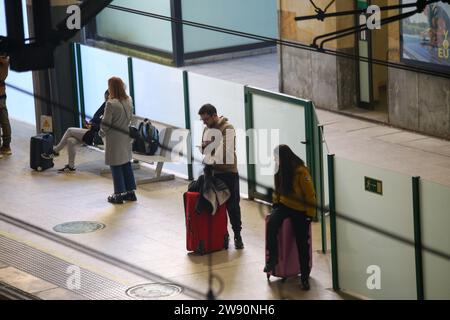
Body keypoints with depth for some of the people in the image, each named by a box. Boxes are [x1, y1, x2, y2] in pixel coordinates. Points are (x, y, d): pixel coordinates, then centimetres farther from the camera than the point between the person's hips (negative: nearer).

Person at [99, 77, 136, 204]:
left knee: (116, 166, 4)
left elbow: (106, 123, -16)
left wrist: (101, 133, 2)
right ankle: (130, 192, 21)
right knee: (126, 164, 16)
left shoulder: (111, 104, -22)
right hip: (126, 136, 7)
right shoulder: (128, 101, -1)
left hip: (114, 139, -7)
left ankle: (119, 194, 9)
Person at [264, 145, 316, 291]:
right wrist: (275, 203, 5)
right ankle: (272, 258, -18)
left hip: (300, 209, -4)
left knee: (302, 243, -8)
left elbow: (310, 195, -14)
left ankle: (305, 277, 1)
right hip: (284, 205, 4)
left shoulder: (301, 172, -17)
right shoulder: (280, 170, 0)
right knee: (272, 222, -28)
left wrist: (310, 214, -15)